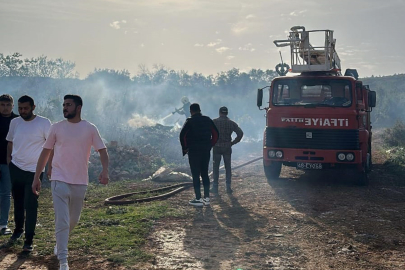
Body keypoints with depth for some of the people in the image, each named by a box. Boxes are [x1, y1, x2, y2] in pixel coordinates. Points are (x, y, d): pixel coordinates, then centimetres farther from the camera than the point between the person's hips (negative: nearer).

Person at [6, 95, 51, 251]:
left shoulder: (44, 123, -10)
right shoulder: (14, 122, 3)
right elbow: (10, 142, 17)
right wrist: (8, 160, 9)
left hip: (34, 171, -4)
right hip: (15, 168, 4)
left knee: (31, 206, -4)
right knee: (17, 202, 16)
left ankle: (29, 240, 4)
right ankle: (18, 230, 36)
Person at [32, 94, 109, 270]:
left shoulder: (90, 129, -1)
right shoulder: (56, 128, 1)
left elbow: (102, 150, -3)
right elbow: (45, 152, 6)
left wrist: (105, 170, -21)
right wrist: (36, 177, 5)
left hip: (80, 182, 2)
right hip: (60, 181, -1)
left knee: (73, 220, 17)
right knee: (62, 222, -8)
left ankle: (60, 243, 45)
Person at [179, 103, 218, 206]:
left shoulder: (190, 121, -8)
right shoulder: (208, 120, 7)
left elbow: (182, 135, -16)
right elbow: (216, 134, 8)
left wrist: (185, 148, -5)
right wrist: (210, 145, 12)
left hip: (194, 151, -5)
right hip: (206, 151, 5)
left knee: (195, 175, 1)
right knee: (205, 174, 13)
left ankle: (198, 199, 2)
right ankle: (206, 198, 15)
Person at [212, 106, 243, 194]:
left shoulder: (214, 122, -2)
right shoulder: (231, 123, 5)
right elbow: (240, 133, -4)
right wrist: (233, 142, 2)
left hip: (217, 147, -2)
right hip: (227, 148, 2)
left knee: (215, 167, 6)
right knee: (228, 167, 9)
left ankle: (215, 187, 6)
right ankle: (228, 187, 6)